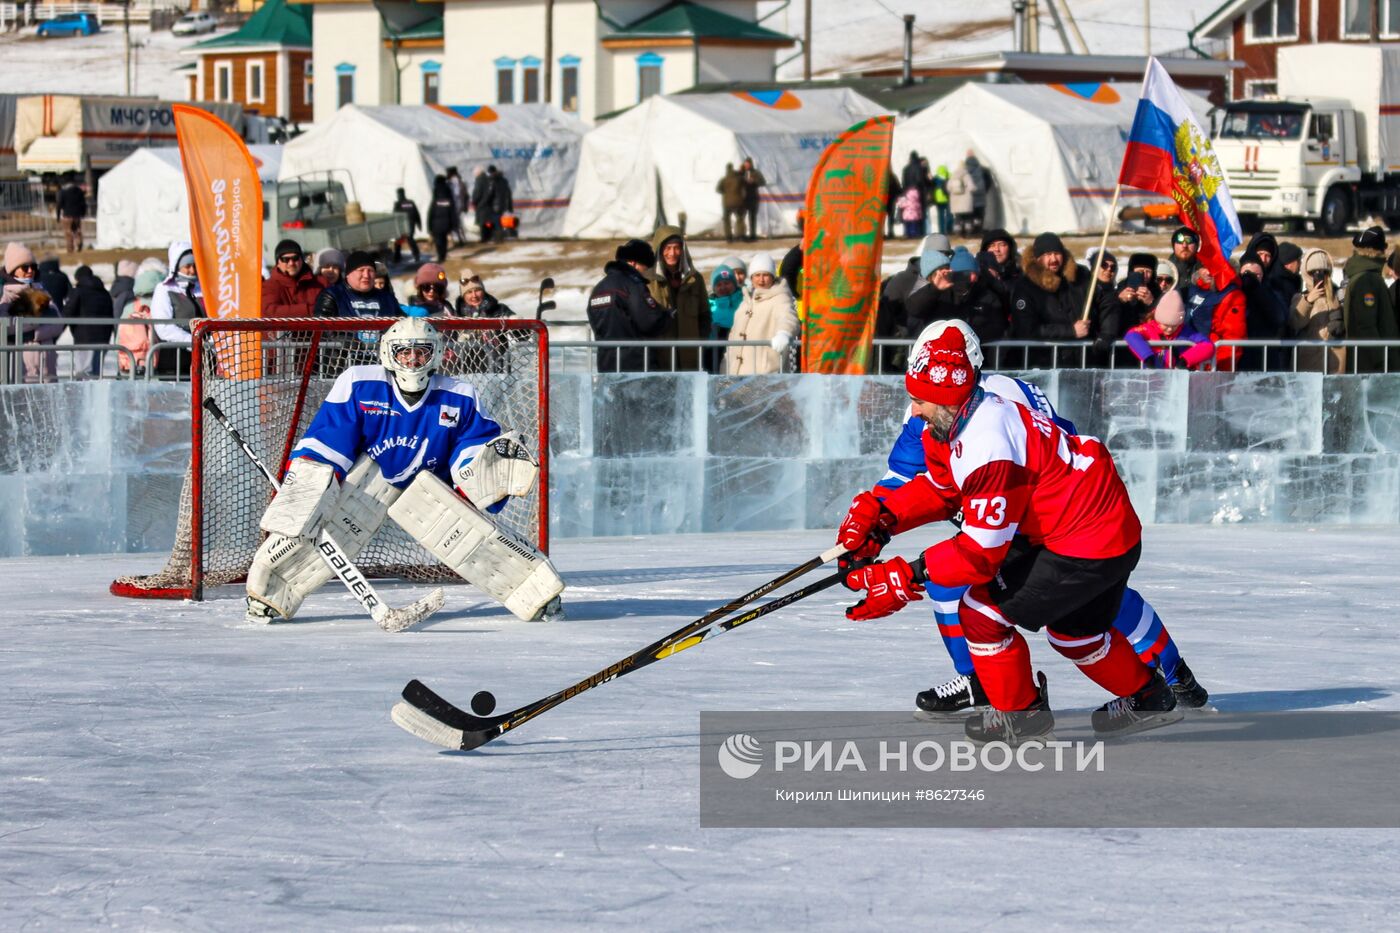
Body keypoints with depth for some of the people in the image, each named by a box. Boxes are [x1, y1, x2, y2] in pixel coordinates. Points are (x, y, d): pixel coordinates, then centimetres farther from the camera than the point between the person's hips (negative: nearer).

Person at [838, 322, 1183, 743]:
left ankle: (1020, 714, 12)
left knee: (981, 612, -4)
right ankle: (1147, 698, 48)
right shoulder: (953, 424, 2)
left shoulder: (987, 447, -29)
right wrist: (879, 514, 2)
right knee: (1072, 627, 31)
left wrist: (906, 579, -24)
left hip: (1086, 548, -10)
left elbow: (983, 549, -26)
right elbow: (938, 490, 15)